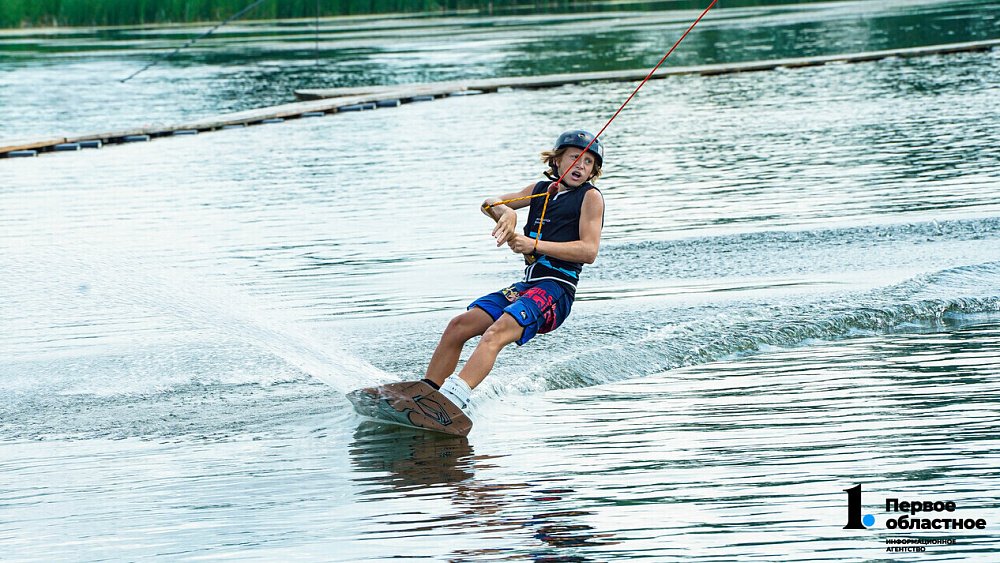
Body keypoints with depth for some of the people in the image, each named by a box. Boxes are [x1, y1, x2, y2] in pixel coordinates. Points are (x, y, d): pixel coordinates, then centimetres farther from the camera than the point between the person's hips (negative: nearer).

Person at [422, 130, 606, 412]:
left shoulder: (590, 196, 1)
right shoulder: (542, 189, 21)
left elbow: (589, 251, -11)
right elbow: (490, 204, 15)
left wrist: (534, 245, -18)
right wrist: (506, 212, -10)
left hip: (555, 290, -8)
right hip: (527, 285, 8)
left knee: (495, 333, -29)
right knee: (459, 326, -5)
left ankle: (451, 400, -46)